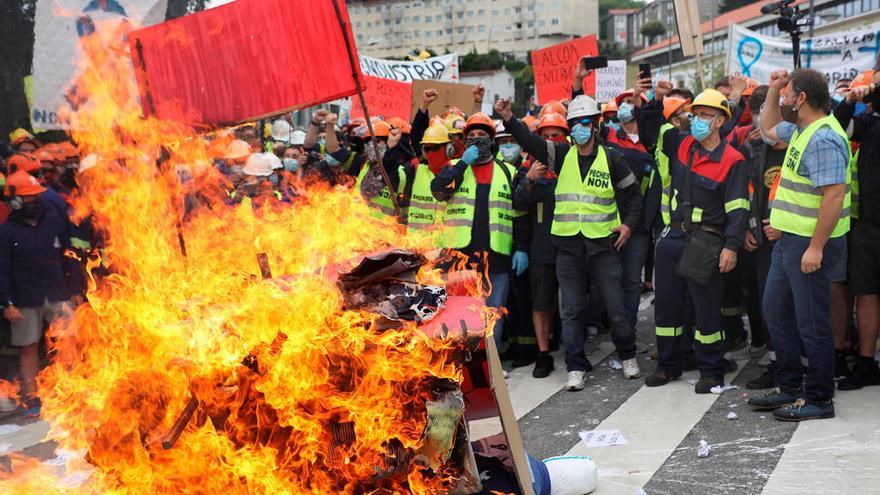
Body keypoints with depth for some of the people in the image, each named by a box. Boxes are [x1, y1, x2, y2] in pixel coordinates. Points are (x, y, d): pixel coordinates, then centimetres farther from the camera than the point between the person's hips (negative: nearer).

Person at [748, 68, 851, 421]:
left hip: (811, 243, -11)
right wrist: (772, 89, 19)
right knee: (776, 310, 17)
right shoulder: (801, 130, 12)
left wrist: (816, 247, -27)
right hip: (790, 239, 11)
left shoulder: (823, 139, -20)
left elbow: (834, 195, -26)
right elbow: (768, 129, 33)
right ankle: (789, 387, 28)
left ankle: (819, 398, 11)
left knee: (811, 321, -1)